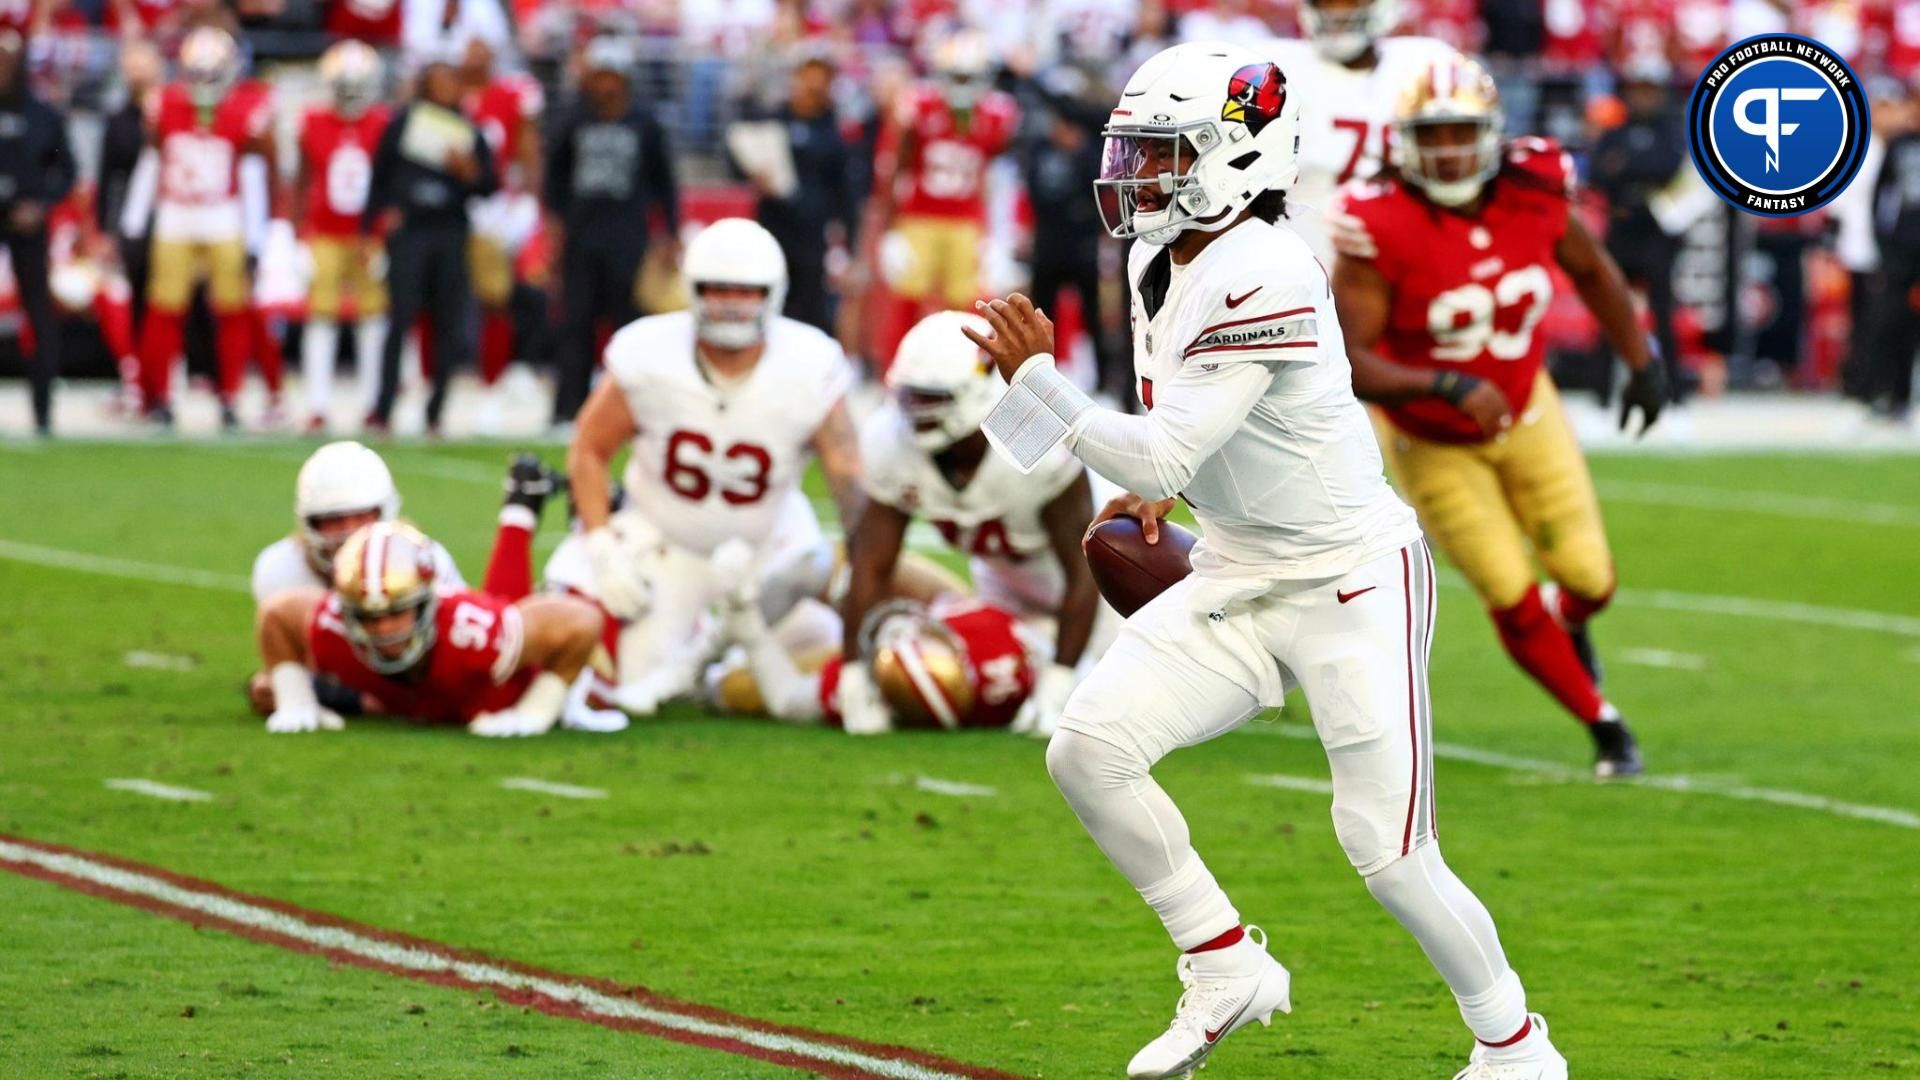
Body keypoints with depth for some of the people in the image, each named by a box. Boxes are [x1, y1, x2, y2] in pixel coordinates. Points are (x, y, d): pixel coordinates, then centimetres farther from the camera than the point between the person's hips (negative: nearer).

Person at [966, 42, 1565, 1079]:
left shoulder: (1260, 277, -26)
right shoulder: (1160, 263, 3)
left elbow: (1162, 459, -29)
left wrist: (1036, 378, -29)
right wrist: (1155, 490, 16)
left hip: (1353, 579, -9)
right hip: (1238, 578, 9)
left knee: (1389, 854, -7)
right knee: (1088, 750, -7)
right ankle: (1227, 968, 9)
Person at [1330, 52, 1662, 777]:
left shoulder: (1533, 193, -17)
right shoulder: (1383, 228, -30)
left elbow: (1592, 271, 5)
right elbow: (1348, 363, -29)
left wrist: (1642, 362, 7)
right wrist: (1450, 387, -40)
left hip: (1524, 409, 3)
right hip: (1432, 440, -3)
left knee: (1589, 580, 0)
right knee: (1512, 600, -2)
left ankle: (1566, 622, 39)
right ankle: (1603, 725, 21)